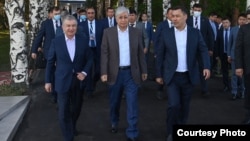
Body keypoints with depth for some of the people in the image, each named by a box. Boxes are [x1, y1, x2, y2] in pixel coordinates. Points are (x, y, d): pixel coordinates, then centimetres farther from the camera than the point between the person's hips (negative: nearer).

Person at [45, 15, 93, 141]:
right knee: (64, 111, -1)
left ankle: (72, 127, 46)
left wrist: (84, 72, -11)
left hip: (79, 80, 2)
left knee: (76, 108, 19)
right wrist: (48, 81, 0)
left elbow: (89, 58, 4)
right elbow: (50, 62, -1)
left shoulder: (83, 40, -4)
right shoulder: (56, 41, -7)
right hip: (63, 81, -2)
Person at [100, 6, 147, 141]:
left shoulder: (137, 32, 1)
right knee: (114, 102, 16)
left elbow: (140, 53, 6)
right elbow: (104, 53, -4)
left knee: (132, 104, -1)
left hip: (131, 73, 0)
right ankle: (114, 122, 43)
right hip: (114, 73, 0)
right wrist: (104, 72, -11)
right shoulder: (108, 32, -2)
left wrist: (144, 70, 7)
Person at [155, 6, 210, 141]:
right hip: (172, 76, -2)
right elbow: (160, 55, 2)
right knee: (174, 105, -13)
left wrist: (207, 66, -18)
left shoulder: (195, 33, 0)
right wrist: (159, 74, 2)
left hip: (188, 76, 2)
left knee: (184, 106, 11)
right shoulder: (166, 33, -2)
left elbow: (203, 50, 0)